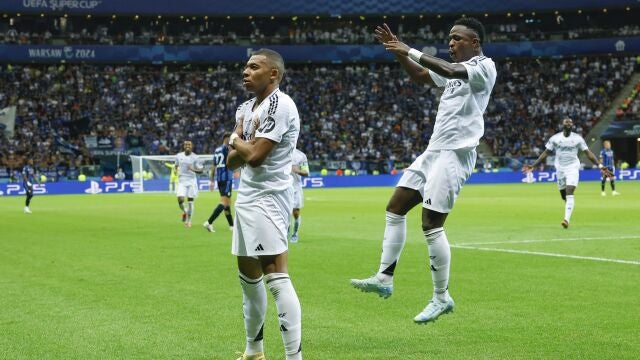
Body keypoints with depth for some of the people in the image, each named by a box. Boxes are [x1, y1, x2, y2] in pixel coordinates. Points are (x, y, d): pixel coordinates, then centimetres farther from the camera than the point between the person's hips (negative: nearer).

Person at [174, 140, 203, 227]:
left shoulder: (195, 157, -3)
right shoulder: (179, 156, 5)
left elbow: (201, 170, -2)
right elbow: (176, 165, 23)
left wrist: (193, 169, -22)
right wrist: (175, 169, 1)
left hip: (192, 181, -1)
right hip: (182, 181, 1)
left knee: (190, 201, 0)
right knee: (180, 199, -15)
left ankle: (188, 220, 13)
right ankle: (184, 212, 17)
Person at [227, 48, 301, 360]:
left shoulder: (279, 105, -14)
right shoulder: (246, 108, 15)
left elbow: (254, 155, -21)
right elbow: (232, 162, 14)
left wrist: (235, 139, -1)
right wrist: (240, 146, -8)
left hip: (267, 198, -10)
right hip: (246, 197, 10)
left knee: (276, 277, -17)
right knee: (248, 274, 17)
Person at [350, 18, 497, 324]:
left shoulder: (484, 66, -9)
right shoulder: (456, 68, 18)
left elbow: (449, 71, -27)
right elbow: (421, 76, 28)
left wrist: (410, 51, -26)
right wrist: (398, 51, 13)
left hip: (455, 153, -9)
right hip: (434, 150, 9)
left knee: (431, 225, -10)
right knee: (395, 209, 5)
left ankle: (441, 298, 0)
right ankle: (384, 278, 7)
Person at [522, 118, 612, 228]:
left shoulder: (577, 138, 1)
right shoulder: (554, 138, 2)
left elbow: (588, 153, 2)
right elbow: (545, 153, 6)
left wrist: (600, 166, -6)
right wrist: (533, 166, 0)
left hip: (573, 168, -2)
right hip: (560, 169, 2)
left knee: (569, 194, -18)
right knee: (564, 197, 8)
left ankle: (567, 219, -25)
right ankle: (567, 217, 29)